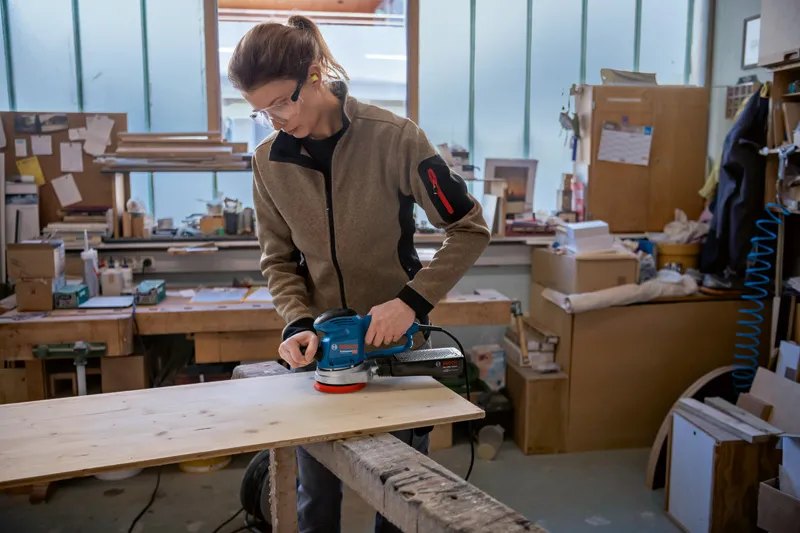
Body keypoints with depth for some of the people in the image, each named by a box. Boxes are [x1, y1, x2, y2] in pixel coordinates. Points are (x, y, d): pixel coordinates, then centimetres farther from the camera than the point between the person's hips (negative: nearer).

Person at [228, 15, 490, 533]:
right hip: (321, 342, 3)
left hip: (395, 337, -2)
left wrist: (412, 300, -21)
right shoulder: (270, 161, -3)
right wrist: (299, 323, -13)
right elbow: (279, 259, 4)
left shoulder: (394, 137, -16)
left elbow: (470, 229, -12)